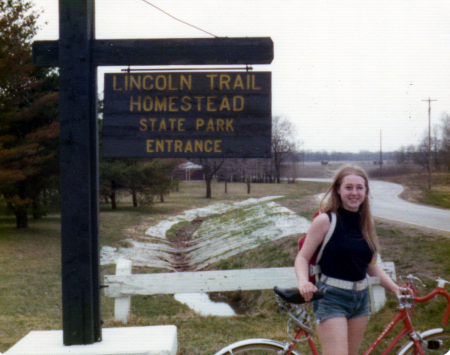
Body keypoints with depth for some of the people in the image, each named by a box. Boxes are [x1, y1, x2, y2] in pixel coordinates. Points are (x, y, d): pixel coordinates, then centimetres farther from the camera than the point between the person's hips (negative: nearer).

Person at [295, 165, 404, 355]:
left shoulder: (366, 223, 8)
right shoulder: (325, 221, -9)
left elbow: (371, 265, 14)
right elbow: (302, 257, -9)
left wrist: (395, 288, 2)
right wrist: (303, 282, -28)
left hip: (361, 299, 6)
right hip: (331, 298, -6)